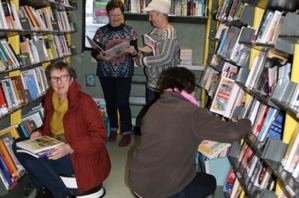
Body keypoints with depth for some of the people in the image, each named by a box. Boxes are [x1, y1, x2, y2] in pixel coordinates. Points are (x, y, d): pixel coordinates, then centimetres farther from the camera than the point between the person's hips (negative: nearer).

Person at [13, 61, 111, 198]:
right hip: (55, 150, 8)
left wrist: (70, 148, -28)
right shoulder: (50, 99, 5)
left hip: (80, 156, -8)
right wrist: (40, 132, 1)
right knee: (18, 145, -5)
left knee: (31, 161, -24)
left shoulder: (84, 101, -17)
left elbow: (99, 135, -20)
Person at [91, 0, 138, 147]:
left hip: (124, 73, -2)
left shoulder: (130, 31, -1)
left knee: (123, 102, -4)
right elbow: (94, 52, 0)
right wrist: (101, 56, -22)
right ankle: (113, 128, 30)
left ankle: (126, 132, 10)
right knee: (110, 101, 12)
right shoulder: (101, 31, 0)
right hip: (105, 73, 2)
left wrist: (132, 51, -22)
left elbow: (135, 53, 1)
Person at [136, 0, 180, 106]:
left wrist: (142, 60, -17)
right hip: (151, 81, 9)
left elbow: (165, 58, -26)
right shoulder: (155, 31, 8)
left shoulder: (169, 33, -19)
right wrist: (141, 54, -2)